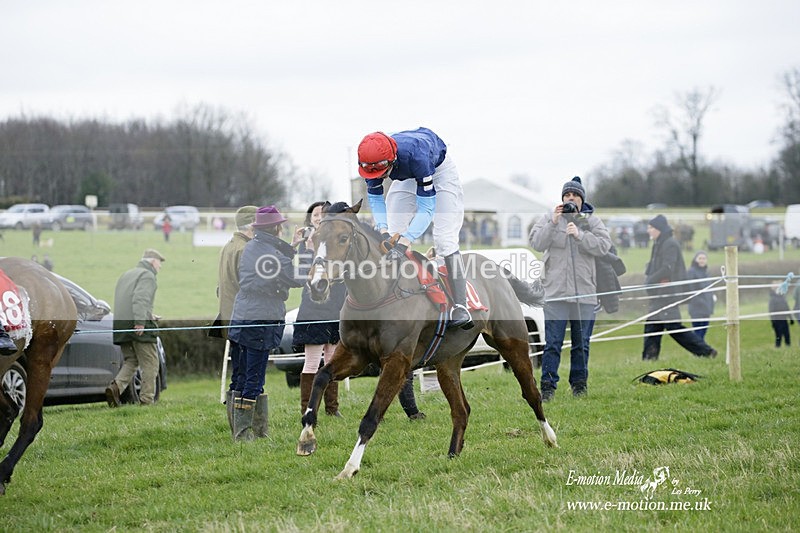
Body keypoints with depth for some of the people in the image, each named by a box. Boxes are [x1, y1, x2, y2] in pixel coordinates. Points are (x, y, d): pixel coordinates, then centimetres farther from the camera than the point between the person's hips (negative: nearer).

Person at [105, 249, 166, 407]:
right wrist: (141, 321, -27)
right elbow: (140, 299, -20)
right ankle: (147, 399, -3)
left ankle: (116, 386, -11)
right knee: (149, 364, 0)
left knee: (130, 362, 12)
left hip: (120, 324, 8)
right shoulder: (147, 275, -4)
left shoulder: (126, 275, 25)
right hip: (140, 327, -8)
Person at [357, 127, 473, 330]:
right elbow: (375, 198, -13)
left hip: (440, 170, -5)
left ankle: (460, 307, -19)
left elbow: (426, 206, -39)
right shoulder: (372, 159, -29)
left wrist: (404, 242, -48)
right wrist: (383, 230, -30)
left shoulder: (414, 154, -44)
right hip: (407, 178, 5)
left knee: (444, 240, -18)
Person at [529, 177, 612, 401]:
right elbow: (537, 243, -4)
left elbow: (603, 246, -5)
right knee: (552, 342, -5)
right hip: (555, 290, -1)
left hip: (585, 292, 1)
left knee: (581, 342, 8)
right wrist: (553, 223, -15)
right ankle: (548, 386, -3)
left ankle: (579, 383, 18)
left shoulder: (592, 221, 9)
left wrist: (579, 235, -16)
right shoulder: (549, 218, 8)